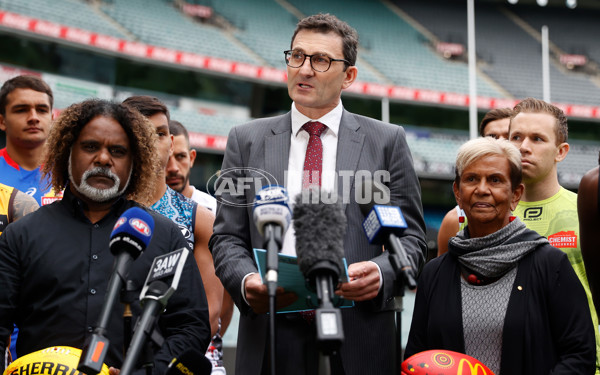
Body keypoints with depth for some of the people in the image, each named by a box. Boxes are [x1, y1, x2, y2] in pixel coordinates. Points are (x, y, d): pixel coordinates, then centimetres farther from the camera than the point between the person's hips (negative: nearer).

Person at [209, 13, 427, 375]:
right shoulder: (246, 140, 9)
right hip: (269, 338, 1)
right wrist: (246, 281, -14)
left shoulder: (387, 141, 6)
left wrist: (381, 273, -16)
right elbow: (227, 238, 7)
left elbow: (411, 238, 5)